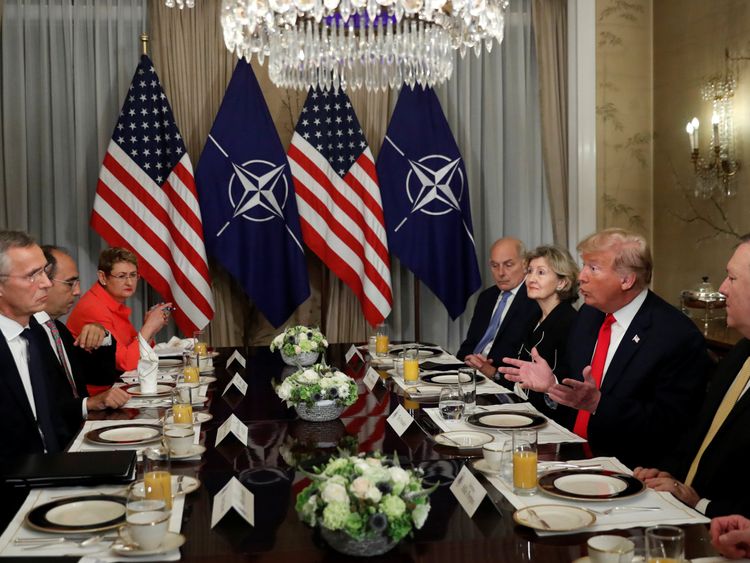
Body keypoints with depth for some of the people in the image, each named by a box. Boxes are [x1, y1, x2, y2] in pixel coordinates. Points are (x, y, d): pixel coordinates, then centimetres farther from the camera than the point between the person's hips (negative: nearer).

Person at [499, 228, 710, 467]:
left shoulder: (678, 337, -15)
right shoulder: (588, 314, 8)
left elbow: (668, 425, -18)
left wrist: (599, 403, -27)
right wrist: (551, 383, -4)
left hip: (625, 467, -7)